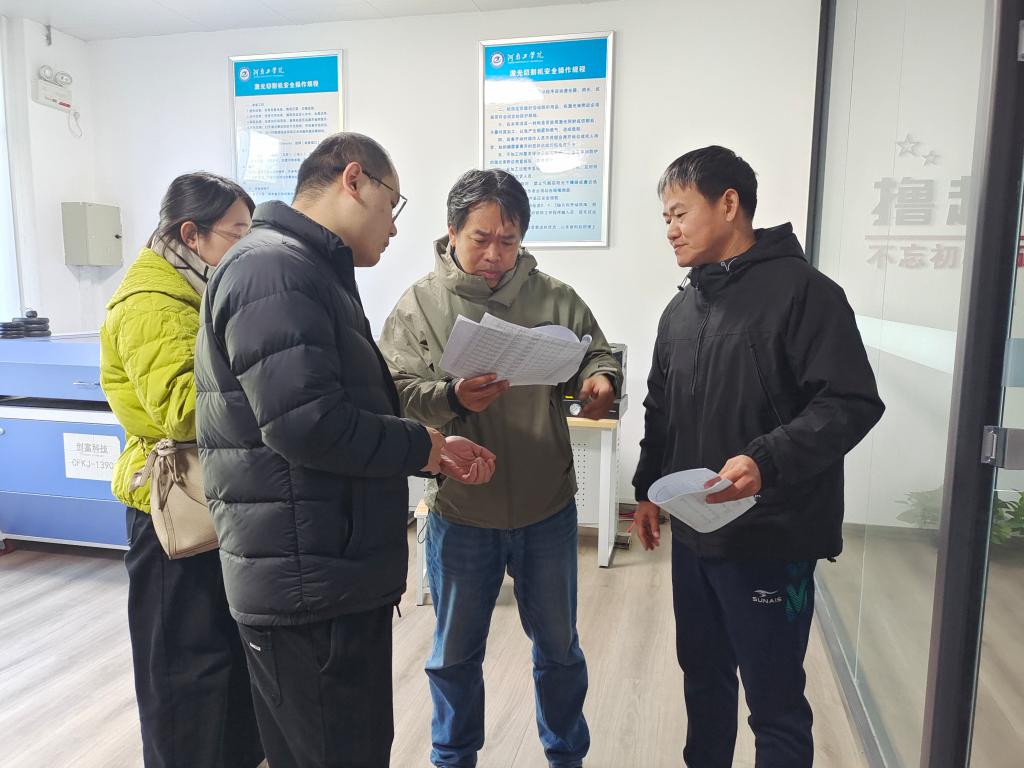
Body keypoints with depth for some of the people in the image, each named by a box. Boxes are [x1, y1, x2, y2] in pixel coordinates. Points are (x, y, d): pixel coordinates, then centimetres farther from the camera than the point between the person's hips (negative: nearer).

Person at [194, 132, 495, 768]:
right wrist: (423, 447, -12)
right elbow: (307, 424, -27)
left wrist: (433, 452, 7)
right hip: (310, 590, -10)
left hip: (337, 578, 10)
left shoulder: (313, 274, 18)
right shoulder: (276, 270, -16)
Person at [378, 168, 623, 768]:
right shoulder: (419, 305, -4)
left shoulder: (554, 298, -2)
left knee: (559, 650, 20)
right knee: (456, 655, 19)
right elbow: (397, 392, -9)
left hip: (548, 511, 1)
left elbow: (598, 354, 4)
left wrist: (599, 381, -19)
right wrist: (452, 399, -27)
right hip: (461, 515, -1)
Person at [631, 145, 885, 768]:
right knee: (702, 675, 22)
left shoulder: (801, 290, -12)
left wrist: (767, 462, -30)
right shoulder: (682, 308, 11)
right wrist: (648, 489, 16)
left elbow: (852, 402, -19)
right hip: (693, 534, 7)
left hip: (771, 540, -7)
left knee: (775, 701, 8)